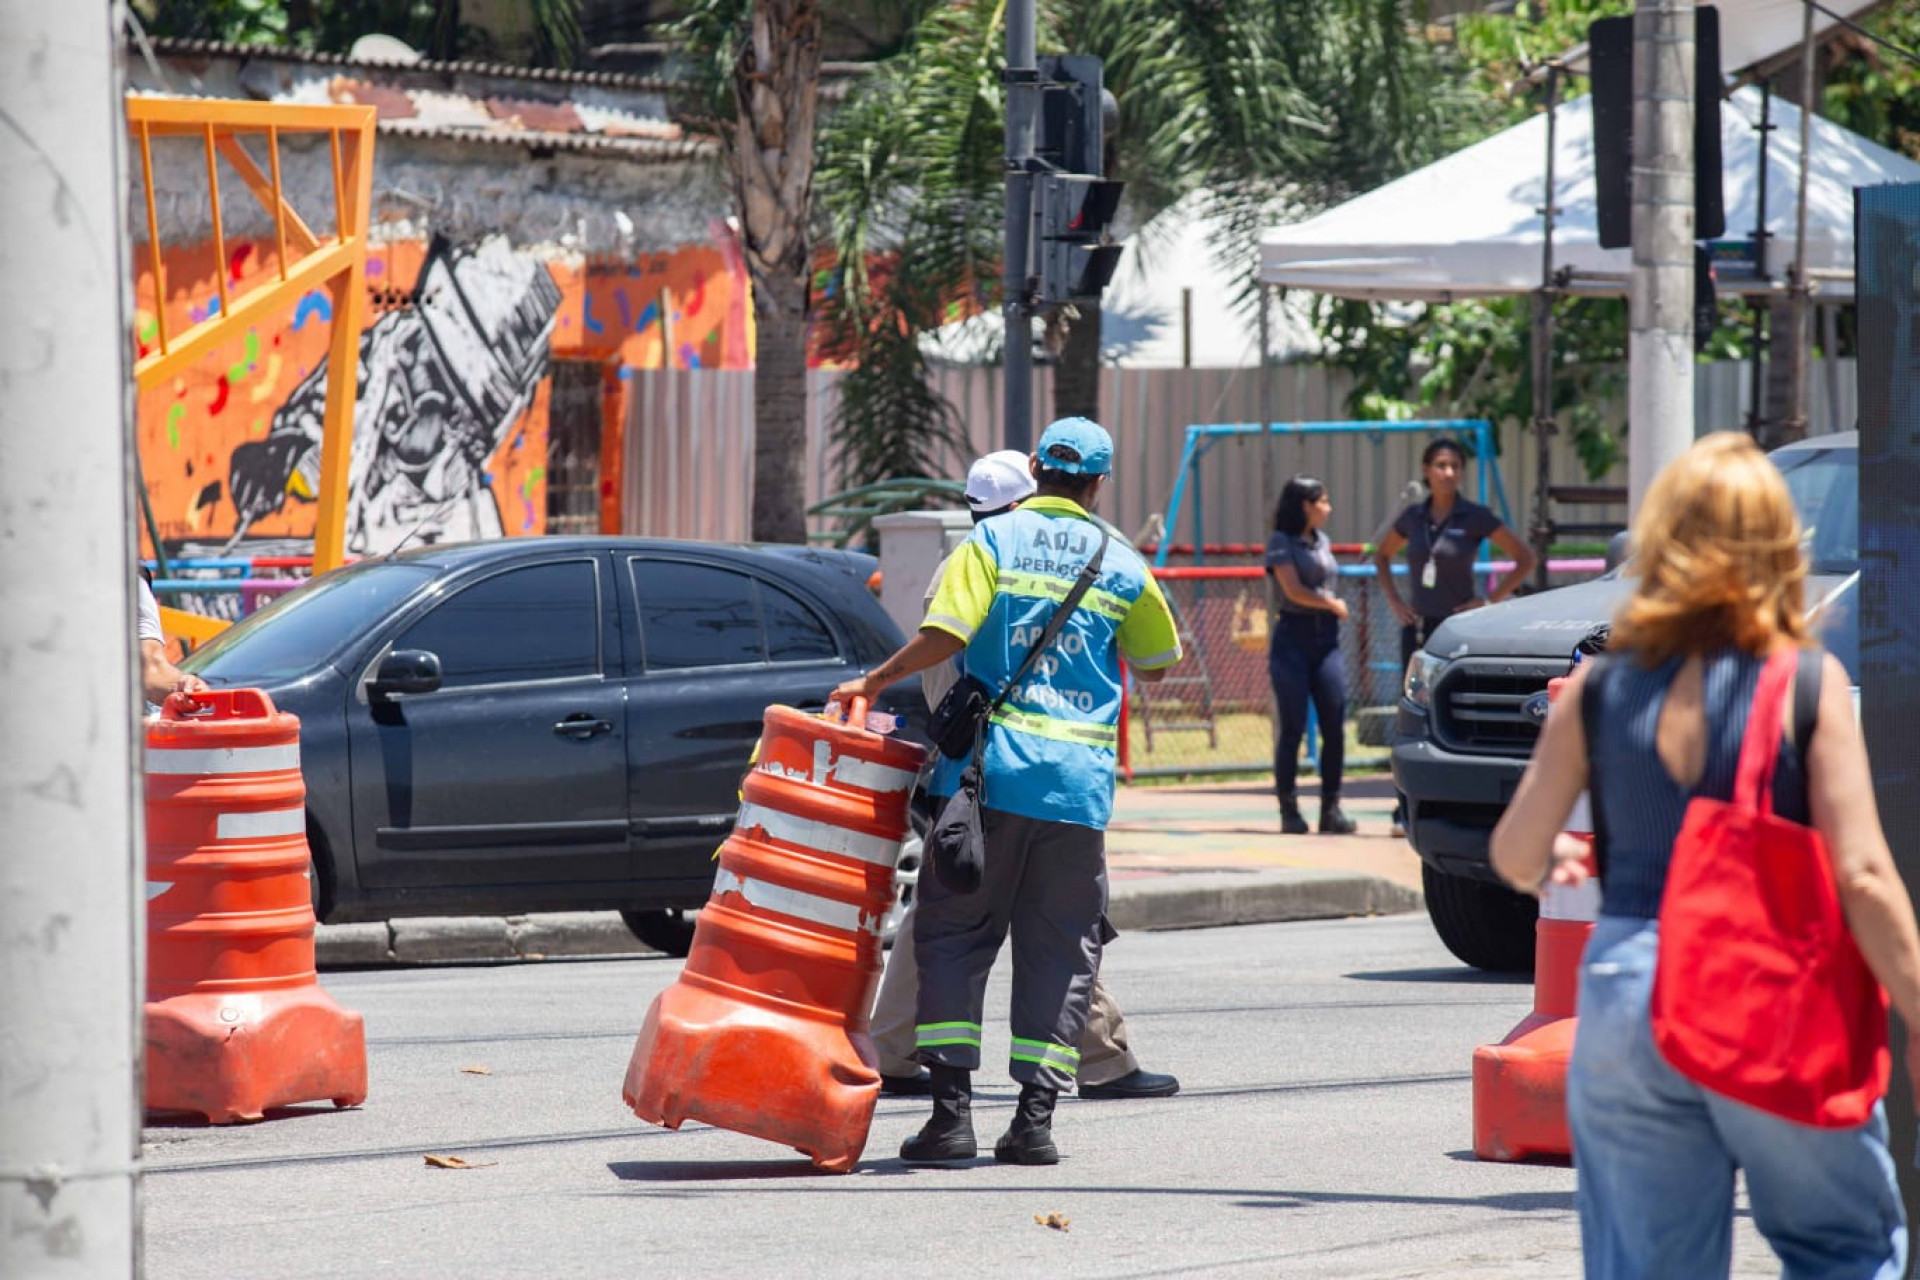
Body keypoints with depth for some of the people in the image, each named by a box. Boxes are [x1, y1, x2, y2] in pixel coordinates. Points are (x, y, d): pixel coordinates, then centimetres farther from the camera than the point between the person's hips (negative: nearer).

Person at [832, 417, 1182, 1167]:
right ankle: (1035, 1117, 3)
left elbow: (945, 634, -13)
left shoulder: (994, 540, 0)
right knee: (1060, 949, 8)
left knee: (953, 935, 5)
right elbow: (1156, 665, 20)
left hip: (990, 765, -2)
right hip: (1081, 776, 2)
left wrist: (875, 683, 0)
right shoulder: (1122, 565, 9)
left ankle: (952, 1106, -3)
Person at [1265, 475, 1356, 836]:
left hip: (1326, 640, 6)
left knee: (1335, 727, -3)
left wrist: (1334, 606, 6)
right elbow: (1294, 590, -11)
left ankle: (1331, 809, 3)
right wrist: (1332, 604, -1)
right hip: (1293, 638, -6)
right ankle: (1289, 810, 1)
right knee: (1292, 728, -5)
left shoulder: (1322, 541, 16)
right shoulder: (1281, 542, -3)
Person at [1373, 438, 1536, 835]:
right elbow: (1382, 556, 26)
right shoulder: (1414, 517, 7)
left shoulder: (1474, 518, -4)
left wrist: (1490, 601, -7)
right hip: (1417, 626, 4)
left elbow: (1526, 559, -1)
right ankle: (1407, 809, 5)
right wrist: (1394, 600, 12)